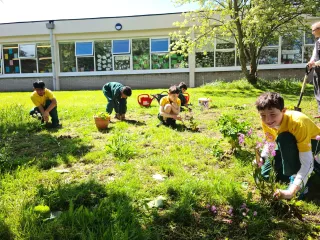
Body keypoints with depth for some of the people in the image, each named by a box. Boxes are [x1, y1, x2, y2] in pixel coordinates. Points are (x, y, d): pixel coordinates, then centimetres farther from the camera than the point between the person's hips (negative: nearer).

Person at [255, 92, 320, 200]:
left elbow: (307, 162, -39)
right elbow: (270, 142, 1)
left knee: (284, 139, -37)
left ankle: (295, 177, -21)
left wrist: (292, 191, -49)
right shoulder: (266, 122, -20)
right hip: (290, 146, 6)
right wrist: (262, 158, -18)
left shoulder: (297, 123, -37)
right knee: (266, 174, -2)